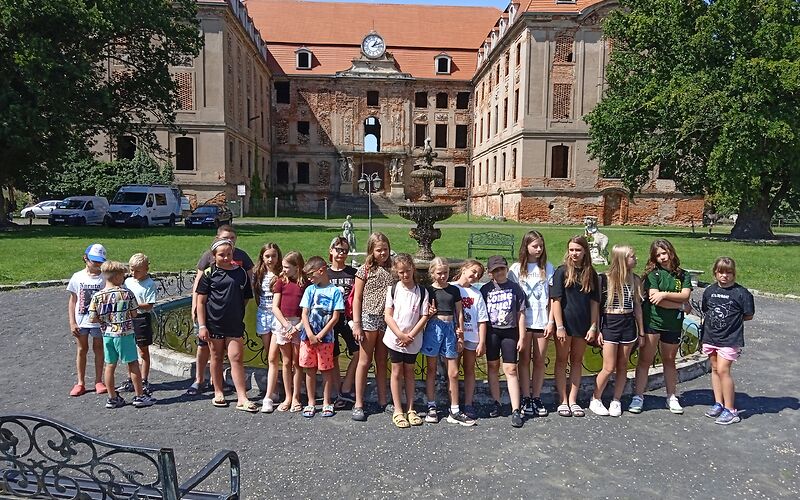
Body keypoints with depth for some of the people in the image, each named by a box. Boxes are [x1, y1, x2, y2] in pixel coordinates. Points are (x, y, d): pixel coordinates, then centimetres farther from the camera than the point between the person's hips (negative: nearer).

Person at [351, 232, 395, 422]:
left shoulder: (392, 270, 7)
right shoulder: (365, 270, -2)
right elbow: (357, 299, -3)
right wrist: (356, 324, -8)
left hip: (386, 320, 3)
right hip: (369, 318, -3)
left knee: (382, 362, 12)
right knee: (364, 361, 2)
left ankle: (383, 401, 22)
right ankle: (358, 404, 8)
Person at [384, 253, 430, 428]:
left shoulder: (422, 292, -2)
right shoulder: (393, 289, -3)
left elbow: (424, 317, -4)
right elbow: (388, 316, -6)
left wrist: (410, 336, -12)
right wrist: (401, 335, -14)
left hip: (413, 340, 1)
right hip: (395, 339, -1)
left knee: (409, 372, 12)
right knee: (397, 373, 5)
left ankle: (410, 409, 20)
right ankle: (398, 411, 12)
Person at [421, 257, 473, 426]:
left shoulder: (454, 290, 7)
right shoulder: (428, 290, 1)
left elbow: (459, 313, 9)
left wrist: (460, 335, 6)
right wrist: (429, 314, -17)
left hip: (451, 328, 2)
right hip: (434, 328, -2)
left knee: (453, 373, 3)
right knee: (431, 369, 7)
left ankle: (454, 412, 11)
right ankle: (431, 407, 17)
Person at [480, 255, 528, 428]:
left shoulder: (515, 288, 0)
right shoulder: (485, 289, 2)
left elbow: (520, 314, 2)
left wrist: (521, 337, -1)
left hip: (510, 331, -1)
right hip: (491, 331, 2)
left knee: (511, 369, -4)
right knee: (492, 367, 10)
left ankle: (516, 410, -3)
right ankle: (496, 403, 23)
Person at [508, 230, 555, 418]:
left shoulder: (547, 268, 5)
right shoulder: (516, 268, 2)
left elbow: (552, 297, 4)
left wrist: (551, 321, -2)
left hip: (542, 321, 1)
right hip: (523, 321, -1)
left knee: (539, 360, 6)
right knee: (524, 359, 6)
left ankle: (536, 398, 16)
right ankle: (526, 399, 13)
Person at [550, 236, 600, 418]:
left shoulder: (591, 274, 4)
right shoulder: (561, 271, -6)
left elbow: (594, 302, 5)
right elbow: (556, 300, -10)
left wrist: (593, 327, -1)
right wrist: (559, 326, -15)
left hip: (583, 324, 3)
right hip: (565, 322, -3)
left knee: (577, 361, 11)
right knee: (562, 360, 5)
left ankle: (573, 400, 20)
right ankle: (563, 401, 14)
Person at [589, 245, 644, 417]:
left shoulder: (635, 280, 6)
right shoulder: (604, 279, -6)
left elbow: (637, 306, 10)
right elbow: (597, 305, -4)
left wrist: (641, 332, 10)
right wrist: (597, 329, -6)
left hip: (628, 325, 4)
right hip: (609, 324, -4)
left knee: (622, 366, 8)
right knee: (609, 368, -3)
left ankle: (616, 401, 21)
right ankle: (595, 400, 13)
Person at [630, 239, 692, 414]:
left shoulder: (683, 275, 8)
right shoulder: (653, 274, -4)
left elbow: (685, 295, -7)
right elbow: (654, 299, -14)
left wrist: (664, 294, -18)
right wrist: (679, 305, -6)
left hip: (673, 324, 3)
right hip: (652, 321, -3)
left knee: (669, 360, 15)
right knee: (645, 360, -1)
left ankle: (672, 397, 25)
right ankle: (638, 397, 5)